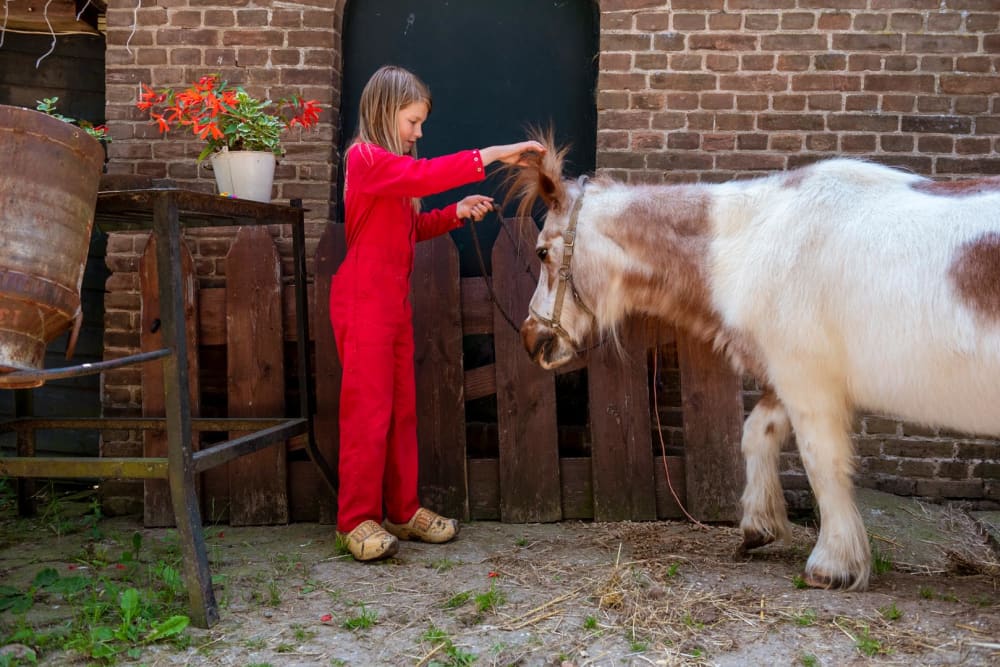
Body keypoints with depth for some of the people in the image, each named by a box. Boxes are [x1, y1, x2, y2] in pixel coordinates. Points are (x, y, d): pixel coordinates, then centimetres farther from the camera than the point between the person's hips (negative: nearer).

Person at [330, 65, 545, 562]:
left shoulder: (389, 164, 20)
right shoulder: (365, 158, -11)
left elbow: (412, 228, 19)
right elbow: (425, 176, -27)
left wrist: (457, 213, 4)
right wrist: (494, 154, -27)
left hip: (395, 303, 9)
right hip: (364, 303, -9)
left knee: (402, 409, 10)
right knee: (368, 411, -6)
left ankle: (402, 510, 19)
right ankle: (357, 520, 2)